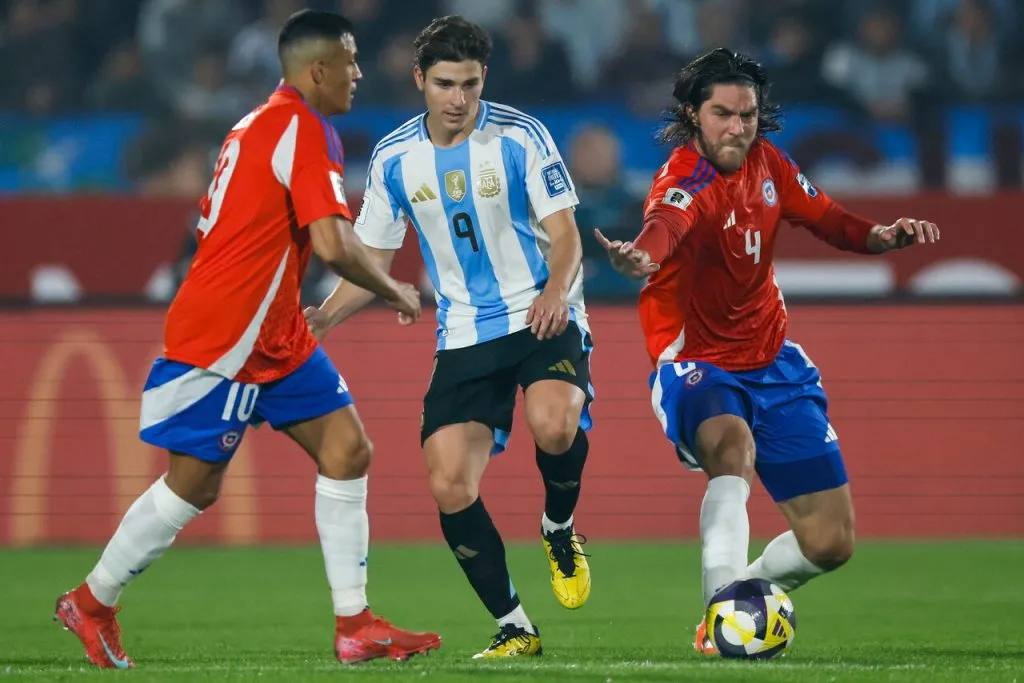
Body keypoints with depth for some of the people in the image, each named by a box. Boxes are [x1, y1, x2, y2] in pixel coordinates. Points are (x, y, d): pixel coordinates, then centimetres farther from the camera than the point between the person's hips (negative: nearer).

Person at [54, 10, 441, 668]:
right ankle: (93, 603, 16)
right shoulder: (306, 131, -16)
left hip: (275, 338, 10)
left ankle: (355, 625, 0)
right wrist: (394, 292, -8)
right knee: (194, 485, -1)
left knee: (348, 451, 1)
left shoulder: (258, 124, 14)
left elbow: (211, 227, 20)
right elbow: (334, 244, -25)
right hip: (223, 341, -10)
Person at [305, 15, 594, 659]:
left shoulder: (520, 136, -8)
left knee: (554, 424, -34)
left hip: (543, 318, -3)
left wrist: (557, 289, -31)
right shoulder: (394, 159, 2)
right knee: (449, 486, -11)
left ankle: (560, 531, -1)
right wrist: (322, 318, -6)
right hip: (465, 334, 3)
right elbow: (373, 261, 10)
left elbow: (564, 233, -9)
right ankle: (514, 627, 5)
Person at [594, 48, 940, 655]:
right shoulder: (687, 181, -23)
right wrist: (643, 256, -72)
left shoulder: (766, 162, -2)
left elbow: (827, 219, 11)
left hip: (772, 362, 6)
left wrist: (883, 235, -12)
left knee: (830, 542, 4)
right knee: (734, 446, -41)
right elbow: (667, 222, -47)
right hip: (697, 366, -6)